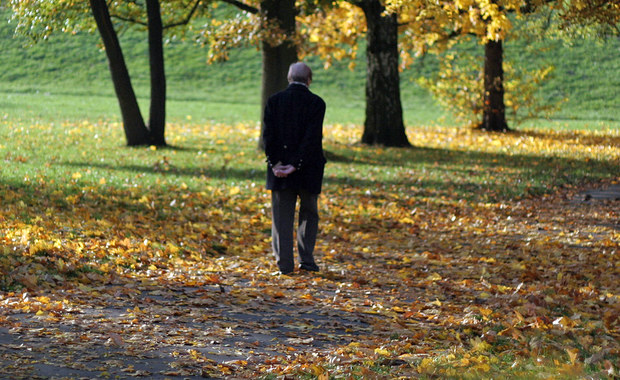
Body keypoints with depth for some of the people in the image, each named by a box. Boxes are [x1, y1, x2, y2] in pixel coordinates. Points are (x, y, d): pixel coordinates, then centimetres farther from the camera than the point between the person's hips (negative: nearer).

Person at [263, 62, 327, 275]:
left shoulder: (274, 101, 2)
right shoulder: (316, 103, -6)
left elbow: (268, 135, -4)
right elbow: (312, 137, -13)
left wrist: (274, 162, -6)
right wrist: (297, 164, -13)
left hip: (279, 170, 2)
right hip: (308, 169, -1)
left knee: (282, 217, 6)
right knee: (309, 214, 12)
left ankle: (285, 263, 4)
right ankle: (306, 260, 8)